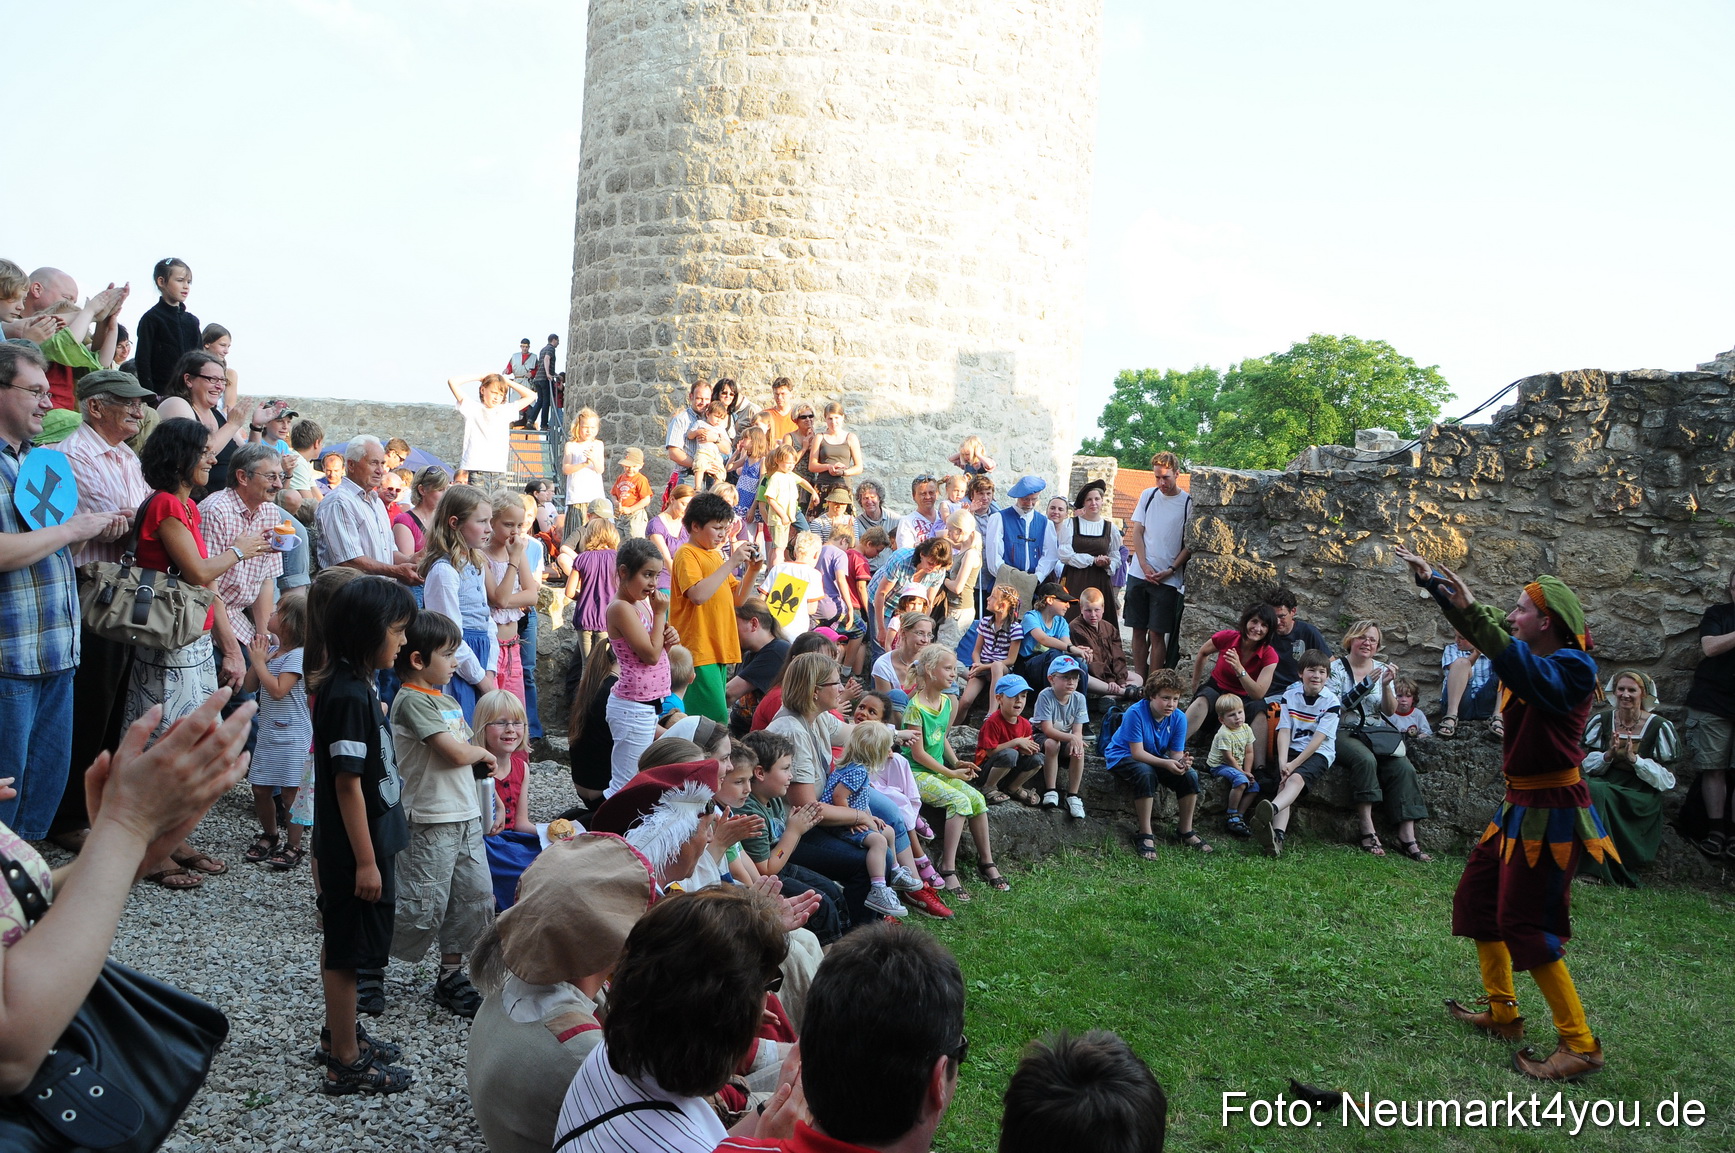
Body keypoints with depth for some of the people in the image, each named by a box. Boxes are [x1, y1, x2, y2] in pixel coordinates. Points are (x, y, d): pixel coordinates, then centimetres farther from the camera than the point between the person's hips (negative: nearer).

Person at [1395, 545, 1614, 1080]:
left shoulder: (1573, 668, -19)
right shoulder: (1538, 657, 7)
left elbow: (1529, 675, -39)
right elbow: (1486, 633, 15)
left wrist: (1471, 610, -43)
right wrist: (1430, 579, 14)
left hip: (1550, 813, -10)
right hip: (1522, 806, 10)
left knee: (1525, 923, -8)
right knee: (1477, 897, 17)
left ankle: (1580, 1045, -1)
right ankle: (1503, 1012, 29)